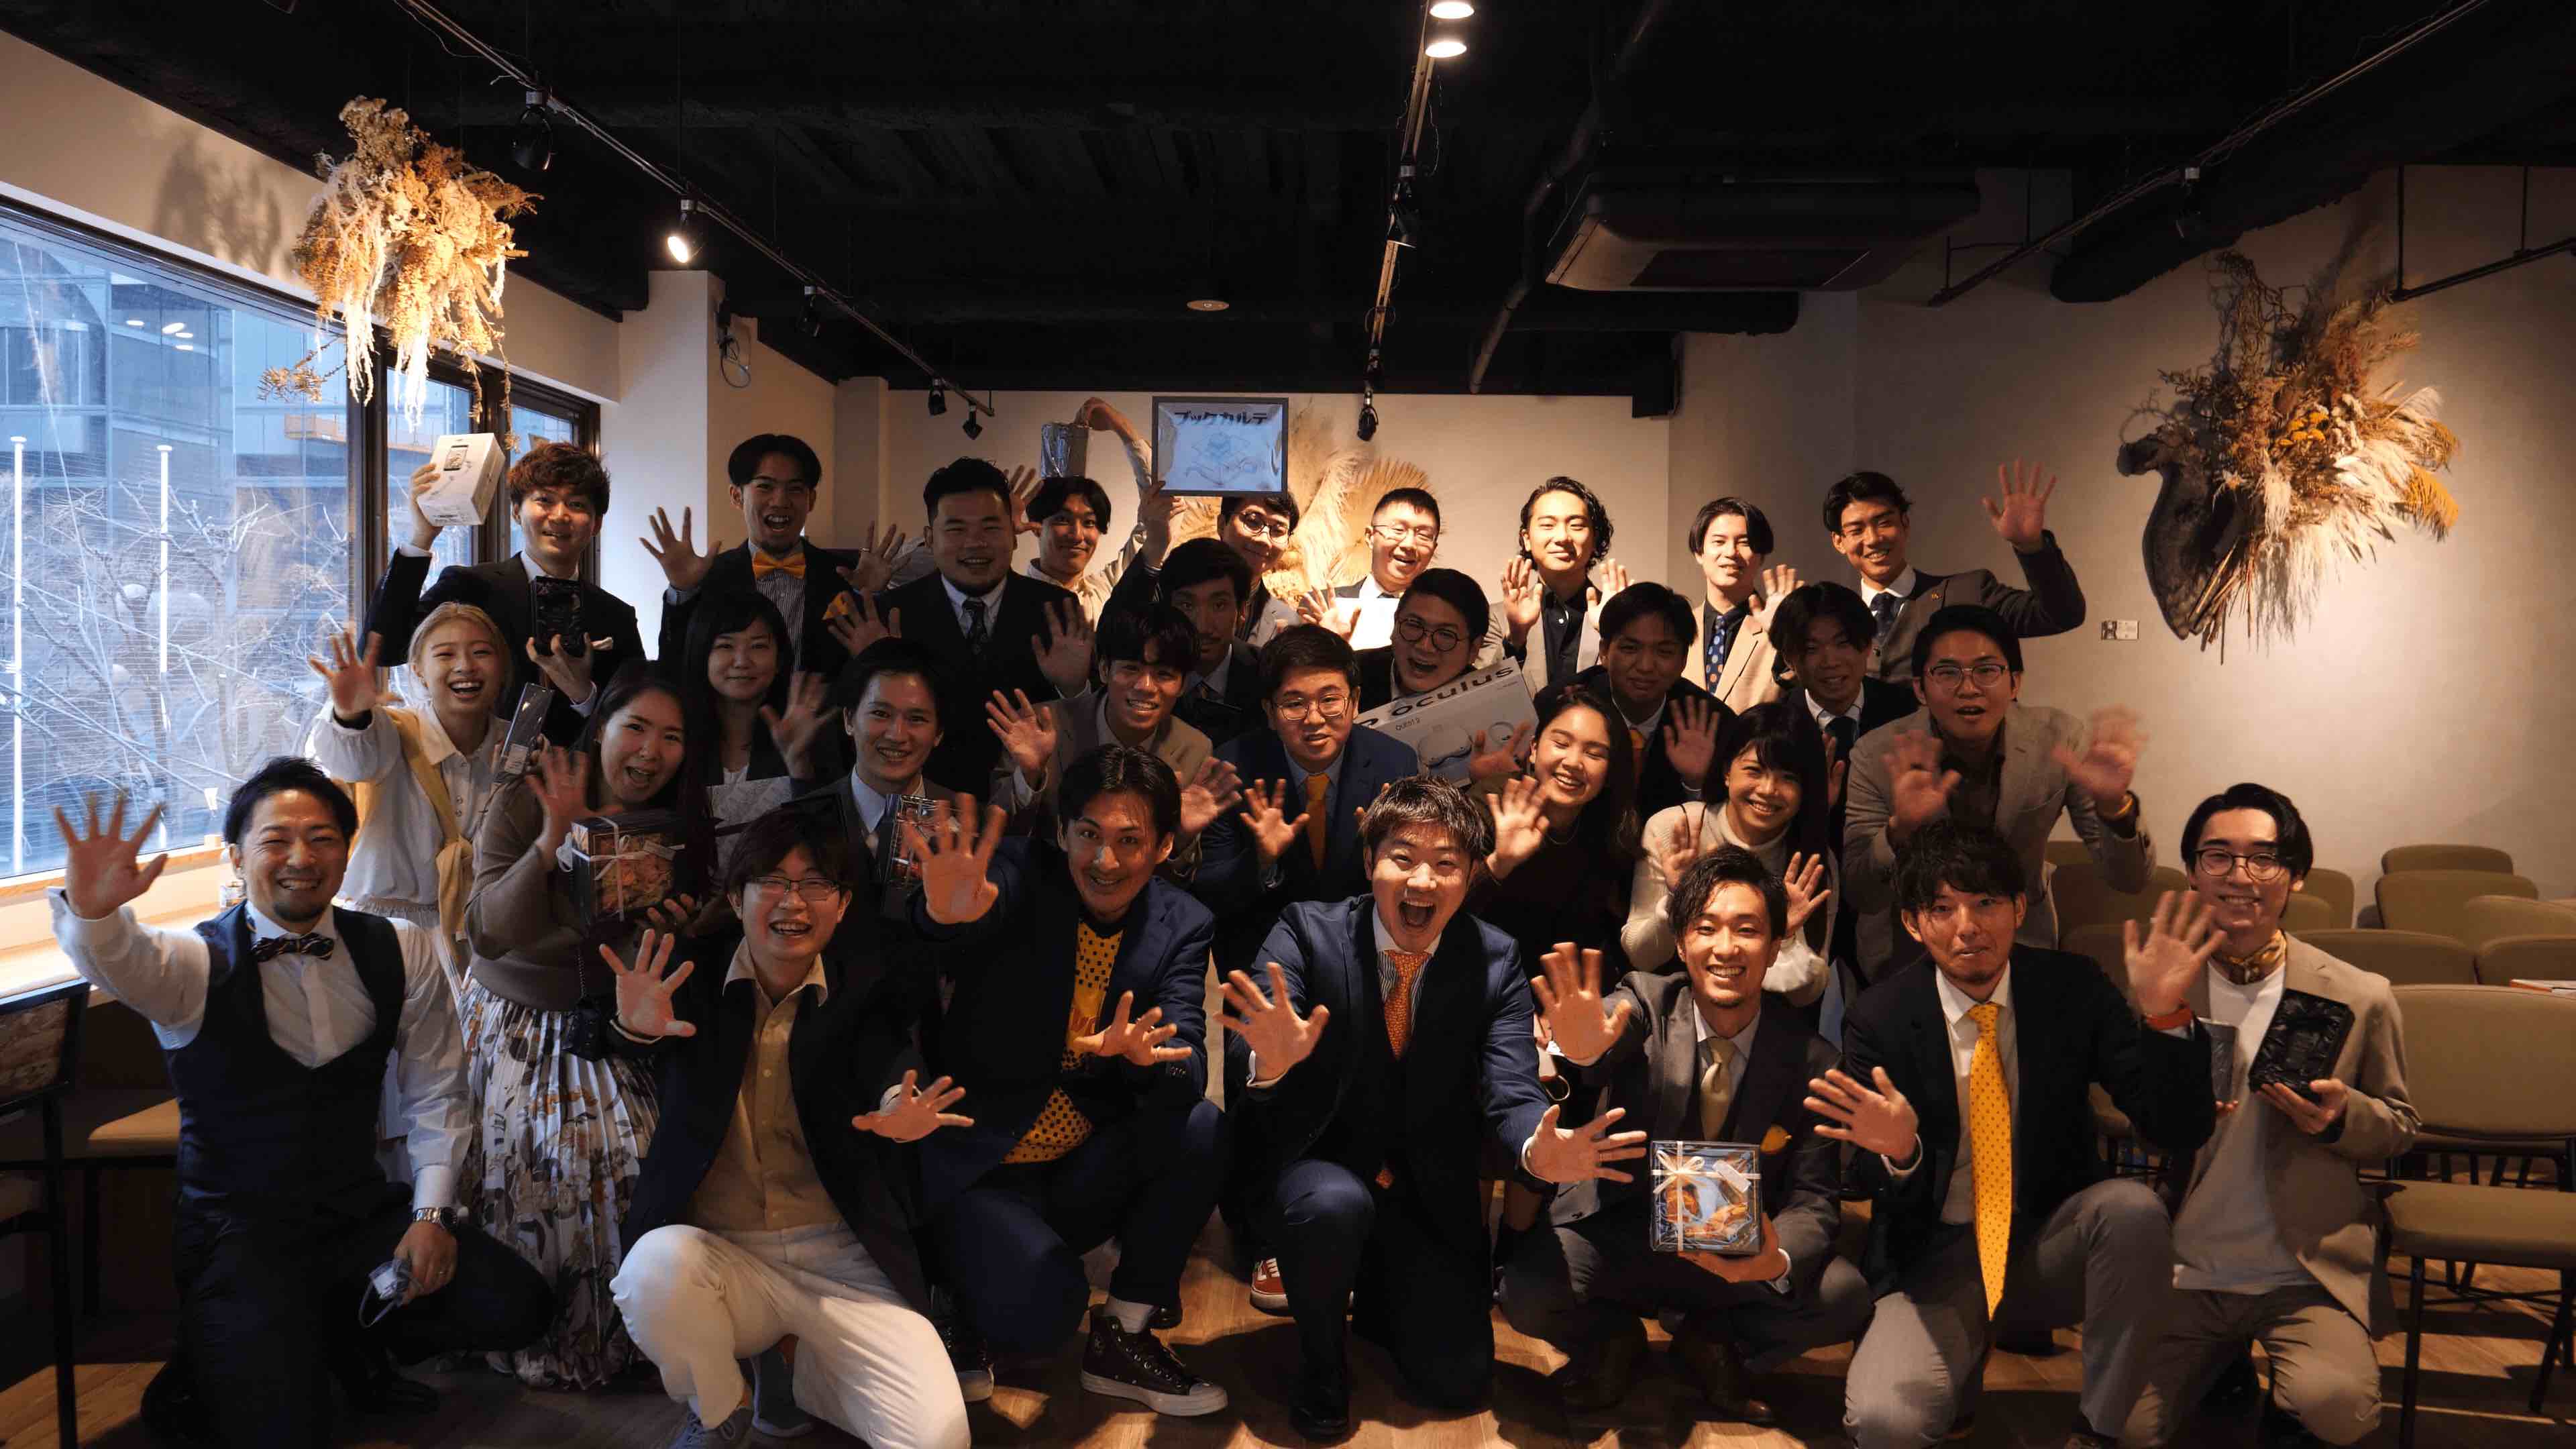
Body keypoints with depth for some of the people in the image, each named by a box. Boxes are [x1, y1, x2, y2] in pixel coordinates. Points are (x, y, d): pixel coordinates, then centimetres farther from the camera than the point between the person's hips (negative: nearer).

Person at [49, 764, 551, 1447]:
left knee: (516, 1308, -12)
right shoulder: (195, 963, -10)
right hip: (239, 1230, -4)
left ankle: (346, 1339, 14)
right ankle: (210, 1369, 16)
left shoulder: (400, 952, -1)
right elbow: (116, 958, -34)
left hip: (366, 1211, 4)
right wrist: (91, 908, -57)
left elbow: (434, 1091, 6)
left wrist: (432, 1211, -4)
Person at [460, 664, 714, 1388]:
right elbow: (489, 934, -20)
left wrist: (668, 930, -13)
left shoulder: (675, 829, 1)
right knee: (528, 1157, -23)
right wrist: (552, 840, -29)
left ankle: (605, 1340, 2)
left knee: (628, 1151, -17)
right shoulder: (524, 807, -10)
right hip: (514, 1023, -3)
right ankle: (526, 1336, -2)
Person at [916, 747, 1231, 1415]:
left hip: (1083, 1172, 4)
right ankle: (961, 1298, 10)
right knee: (1041, 1311, -27)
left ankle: (1122, 1338, -4)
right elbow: (968, 917, -35)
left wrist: (1147, 1053, -39)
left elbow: (1187, 1067, -14)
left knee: (1201, 1128, -23)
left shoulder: (1182, 926, -2)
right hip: (980, 1170, -4)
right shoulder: (1022, 878, -11)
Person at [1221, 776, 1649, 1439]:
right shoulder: (1308, 930, -14)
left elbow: (1512, 1090, -17)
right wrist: (1271, 1061, -52)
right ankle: (1321, 1363, -4)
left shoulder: (1495, 961, -9)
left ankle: (1377, 1287, 29)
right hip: (1313, 1171, -2)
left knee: (1457, 1383, -4)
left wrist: (1539, 1151, -42)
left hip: (1429, 1197, 2)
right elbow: (1251, 1047, -25)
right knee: (1336, 1205, -36)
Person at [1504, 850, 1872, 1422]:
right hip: (1616, 1234, -1)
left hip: (1738, 1254, 1)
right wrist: (1583, 1048, -61)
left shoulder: (1810, 1061, -6)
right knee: (1525, 1291, -28)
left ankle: (1714, 1342, 6)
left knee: (1845, 1296, -25)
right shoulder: (1646, 1002, -10)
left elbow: (1813, 1198, -4)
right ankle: (1612, 1339, 8)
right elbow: (1622, 1022, -34)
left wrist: (1779, 1259, -28)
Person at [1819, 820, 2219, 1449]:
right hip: (1936, 1263, -2)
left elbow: (2179, 1131, -10)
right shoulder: (1879, 1019, -9)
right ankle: (1960, 1370, 10)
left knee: (2134, 1205, -31)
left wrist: (2165, 1014, -27)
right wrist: (1898, 1150, -31)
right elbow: (1884, 1192, -6)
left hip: (2053, 1249, 2)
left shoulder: (2073, 988, -6)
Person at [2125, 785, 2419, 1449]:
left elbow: (2400, 1126, 10)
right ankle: (2226, 1372, 17)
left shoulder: (2360, 997, -2)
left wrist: (2341, 1115, -13)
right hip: (2183, 1274, 1)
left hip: (2310, 1275, -1)